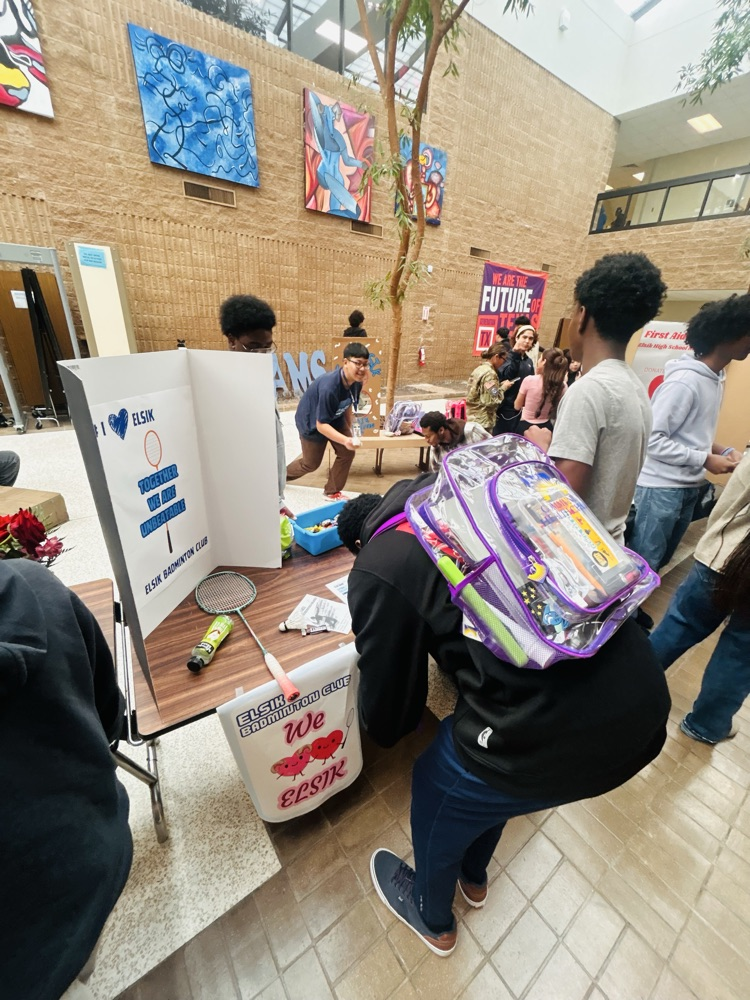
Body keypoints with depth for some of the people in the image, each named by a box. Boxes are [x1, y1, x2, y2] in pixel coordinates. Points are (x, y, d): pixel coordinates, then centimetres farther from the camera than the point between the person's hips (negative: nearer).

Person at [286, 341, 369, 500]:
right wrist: (345, 440, -48)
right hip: (311, 422, -6)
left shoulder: (356, 382, -17)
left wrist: (349, 429, 10)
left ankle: (331, 491, 15)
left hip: (335, 418, 7)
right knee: (311, 463, 10)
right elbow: (321, 425, -37)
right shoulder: (329, 387, -40)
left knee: (347, 453, -4)